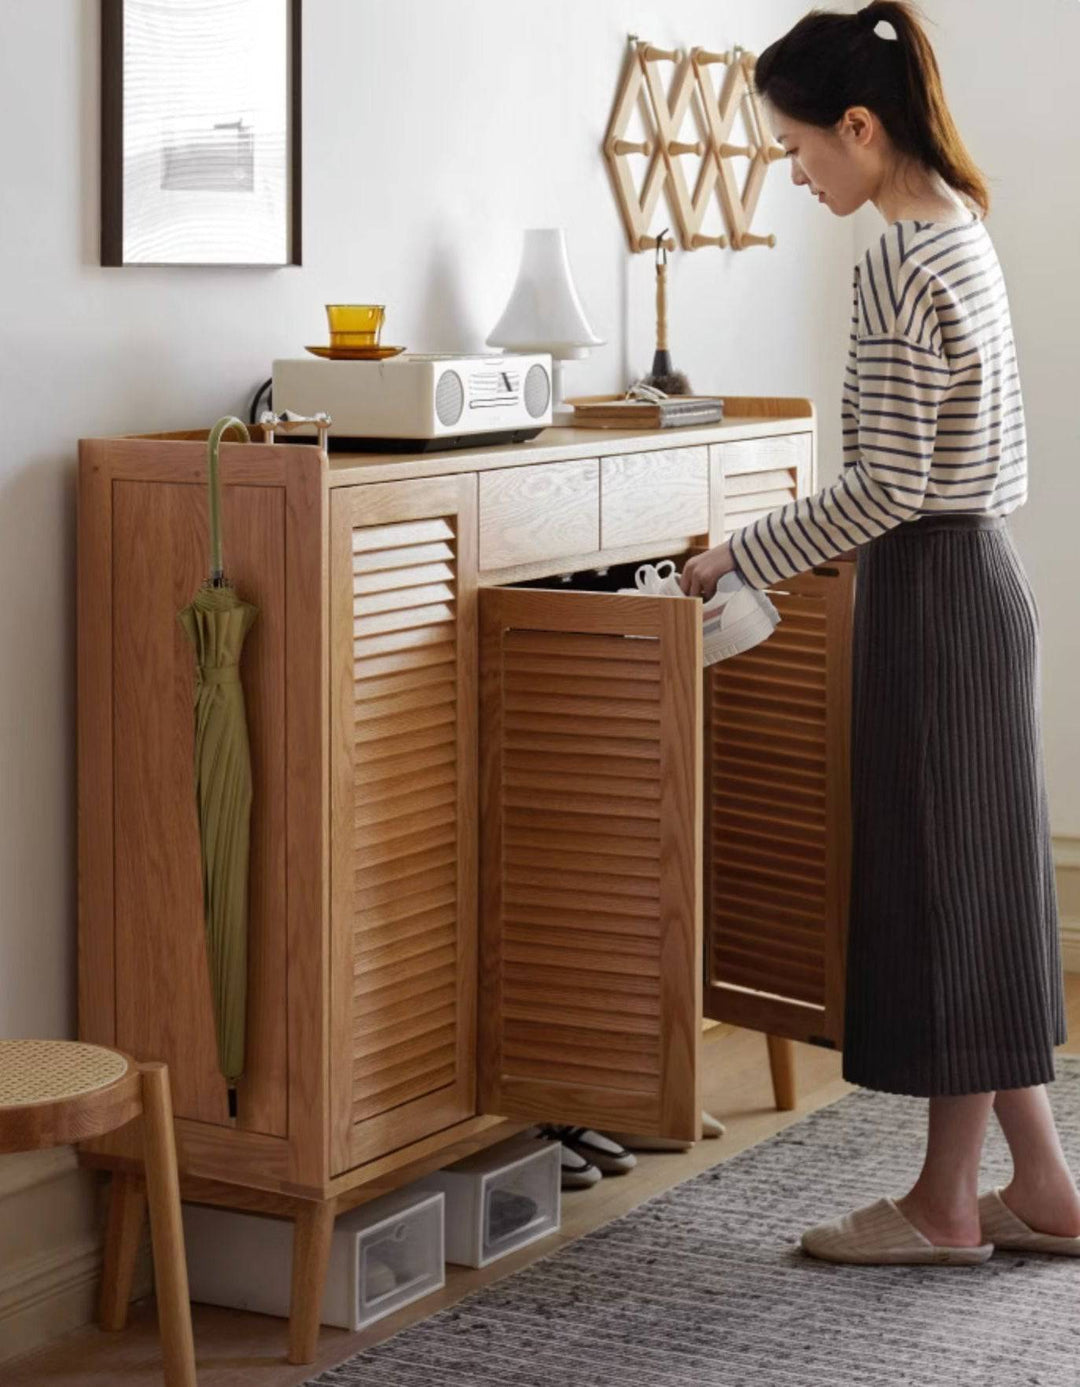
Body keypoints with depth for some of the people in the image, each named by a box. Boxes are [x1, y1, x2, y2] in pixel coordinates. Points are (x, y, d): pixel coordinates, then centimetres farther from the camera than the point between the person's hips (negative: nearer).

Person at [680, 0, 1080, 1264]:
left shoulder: (897, 267, -19)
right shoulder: (961, 232, 11)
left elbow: (886, 485, -20)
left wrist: (741, 557, -12)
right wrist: (845, 546, 17)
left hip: (931, 592, -10)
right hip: (978, 574, 10)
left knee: (941, 876, -1)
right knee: (977, 876, 13)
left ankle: (946, 1203, 11)